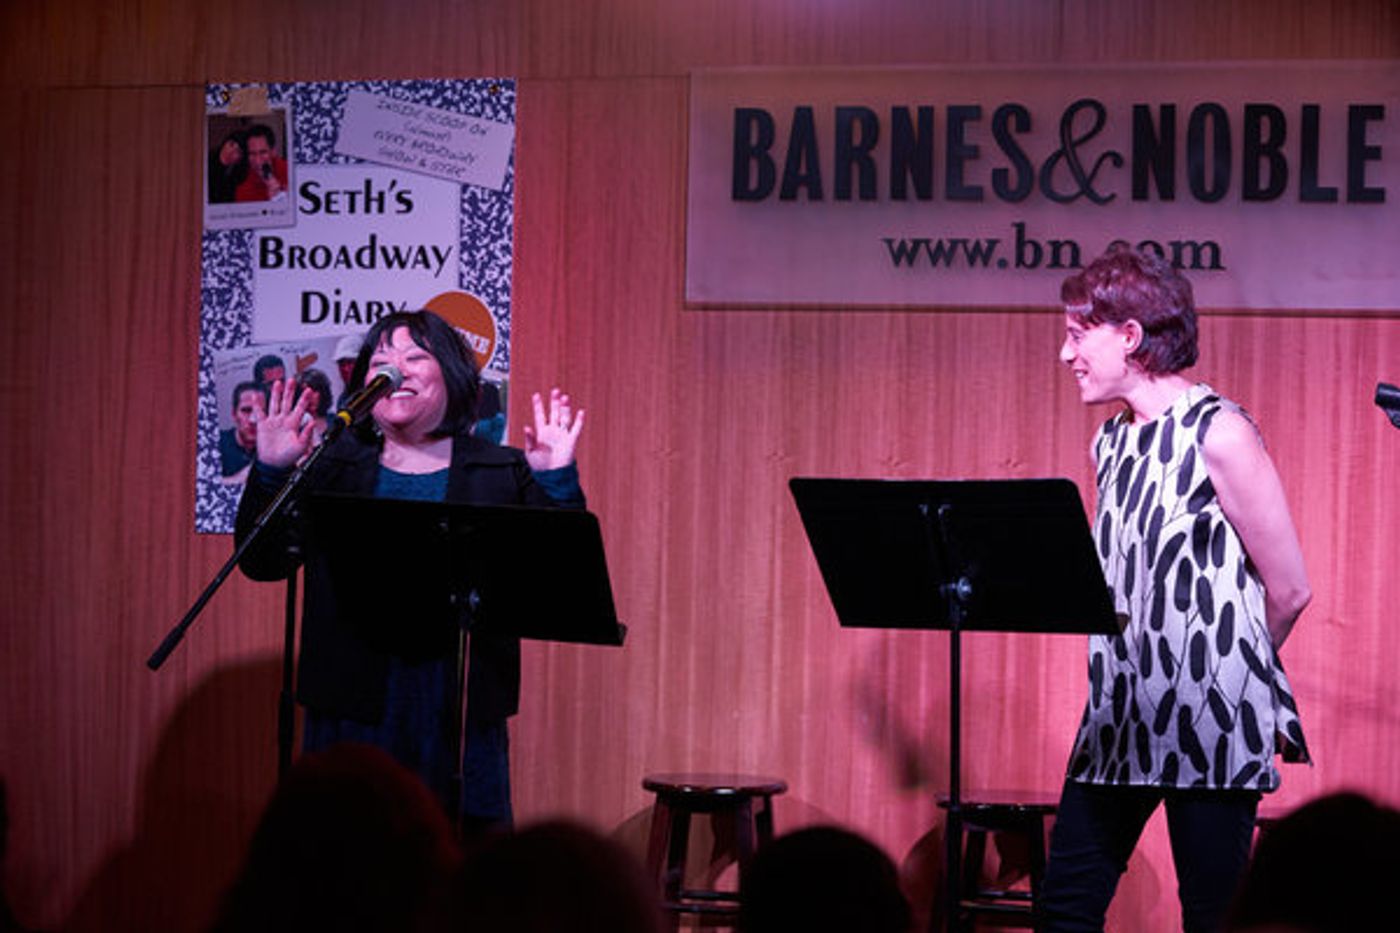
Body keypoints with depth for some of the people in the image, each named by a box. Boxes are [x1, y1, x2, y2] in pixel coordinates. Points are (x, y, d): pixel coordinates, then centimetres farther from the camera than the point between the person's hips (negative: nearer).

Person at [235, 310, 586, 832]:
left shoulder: (503, 474, 9)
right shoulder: (332, 470, 12)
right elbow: (263, 563, 5)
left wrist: (558, 481, -11)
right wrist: (271, 472, -7)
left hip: (462, 714, -1)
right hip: (354, 707, 1)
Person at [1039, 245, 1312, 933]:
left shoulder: (1218, 435, -10)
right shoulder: (1112, 442, 13)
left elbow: (1289, 592, -7)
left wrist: (1226, 671, 7)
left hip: (1211, 722, -7)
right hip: (1120, 717, 7)